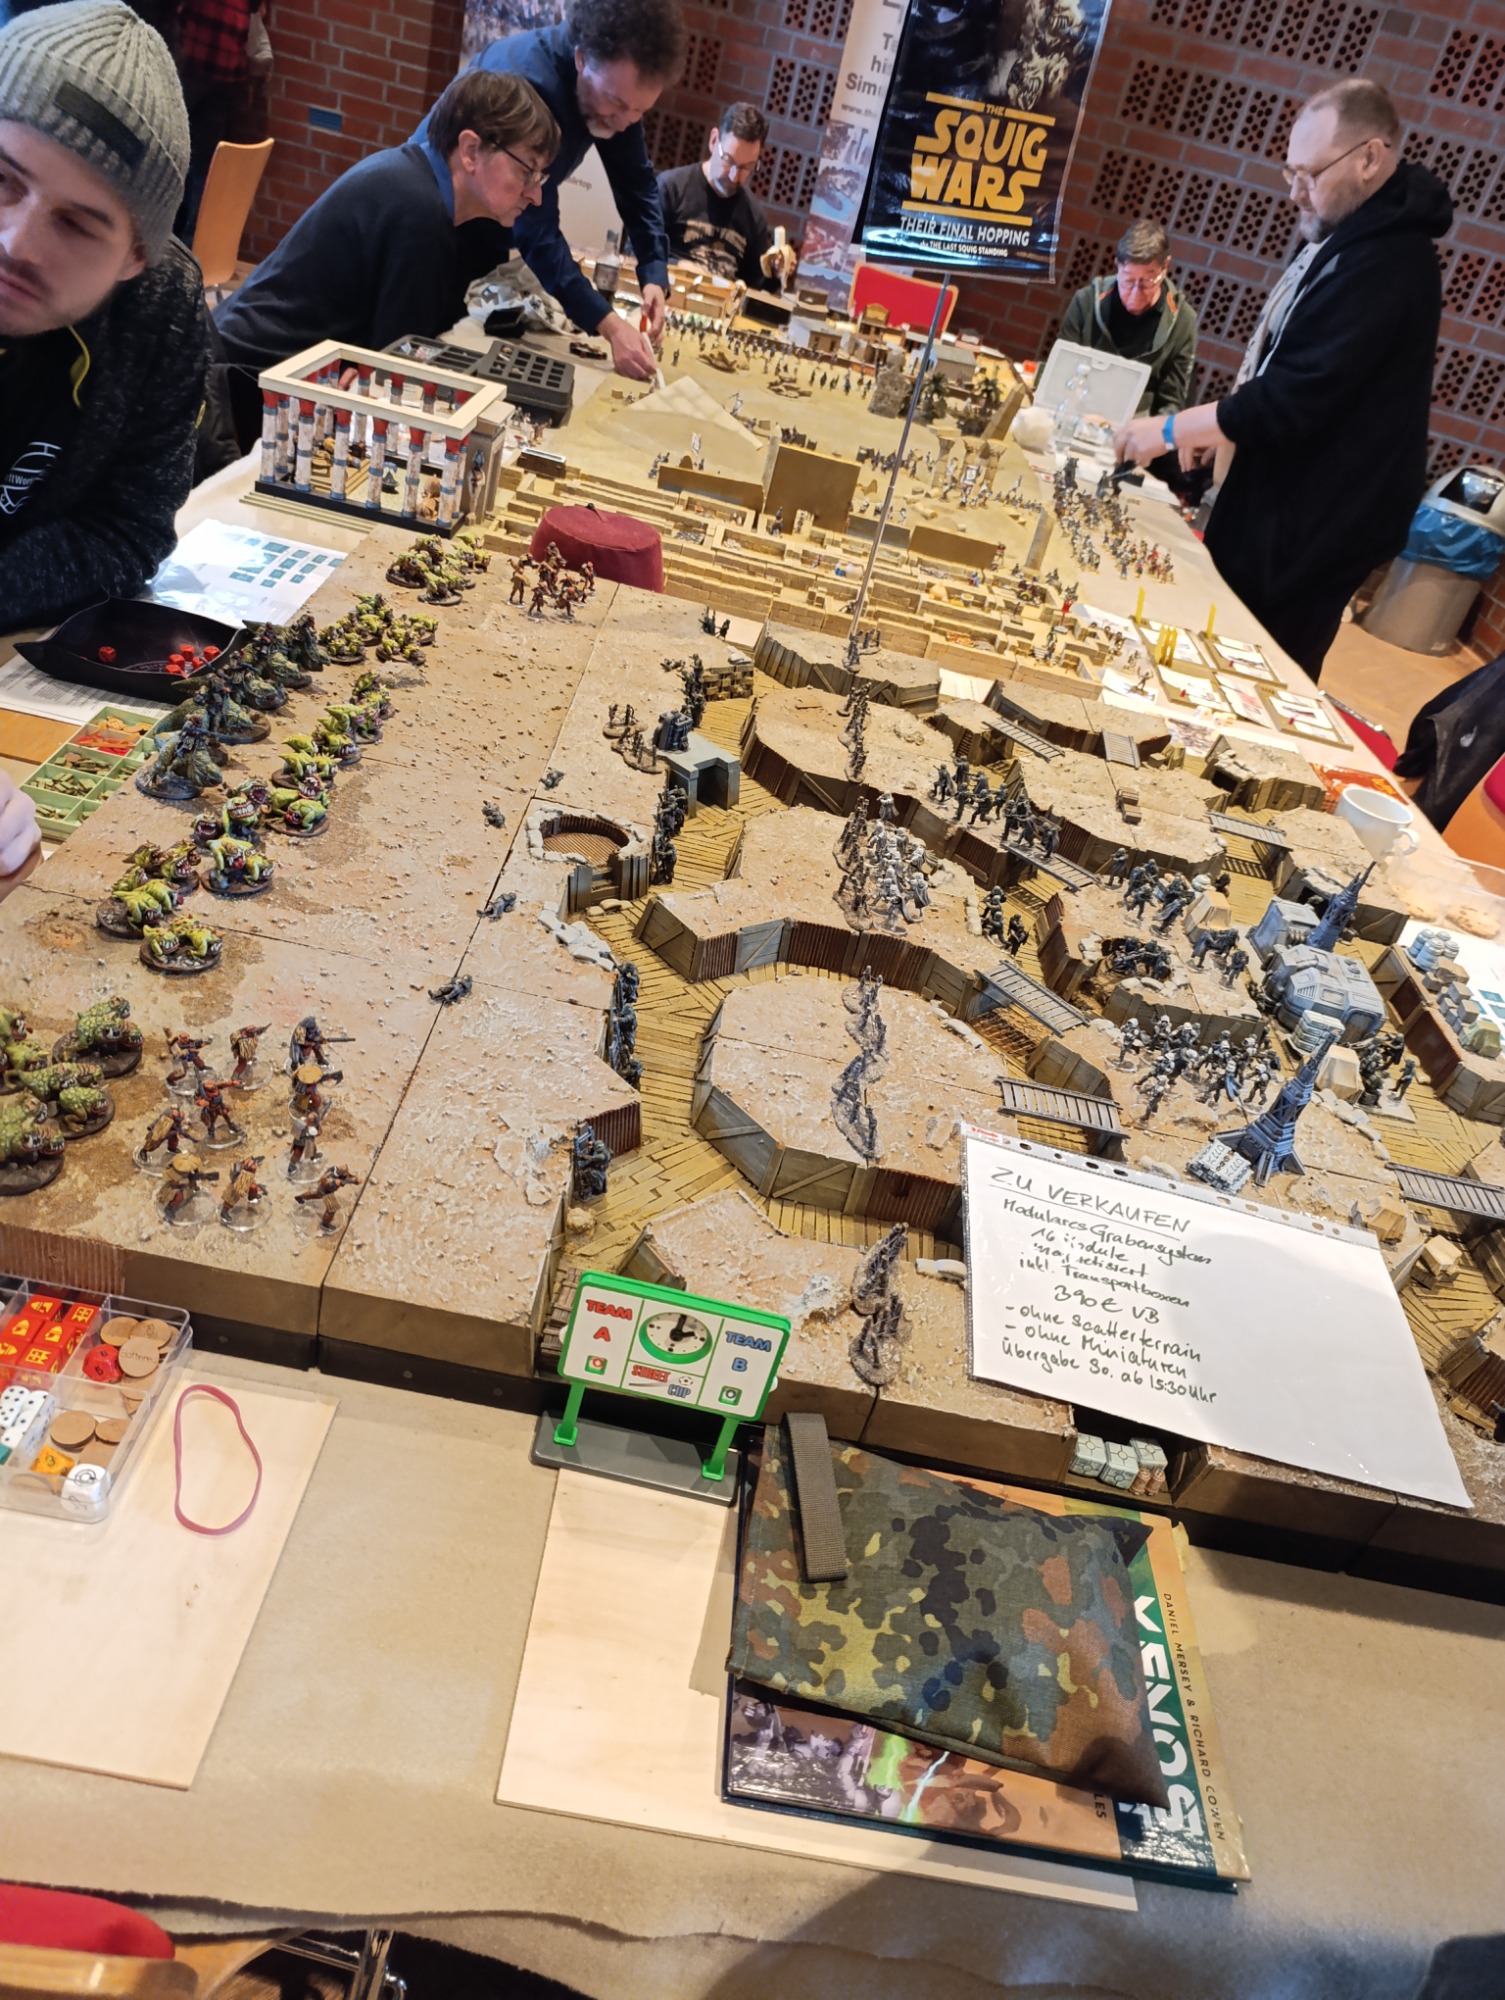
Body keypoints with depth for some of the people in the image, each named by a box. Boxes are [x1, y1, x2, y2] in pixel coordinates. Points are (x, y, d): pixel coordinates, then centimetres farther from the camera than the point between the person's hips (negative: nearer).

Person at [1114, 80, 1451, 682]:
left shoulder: (1387, 265, -23)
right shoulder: (1340, 235, 11)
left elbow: (1297, 398, -27)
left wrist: (1172, 430, -21)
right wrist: (1216, 425, 10)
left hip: (1312, 524, -10)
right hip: (1275, 496, 10)